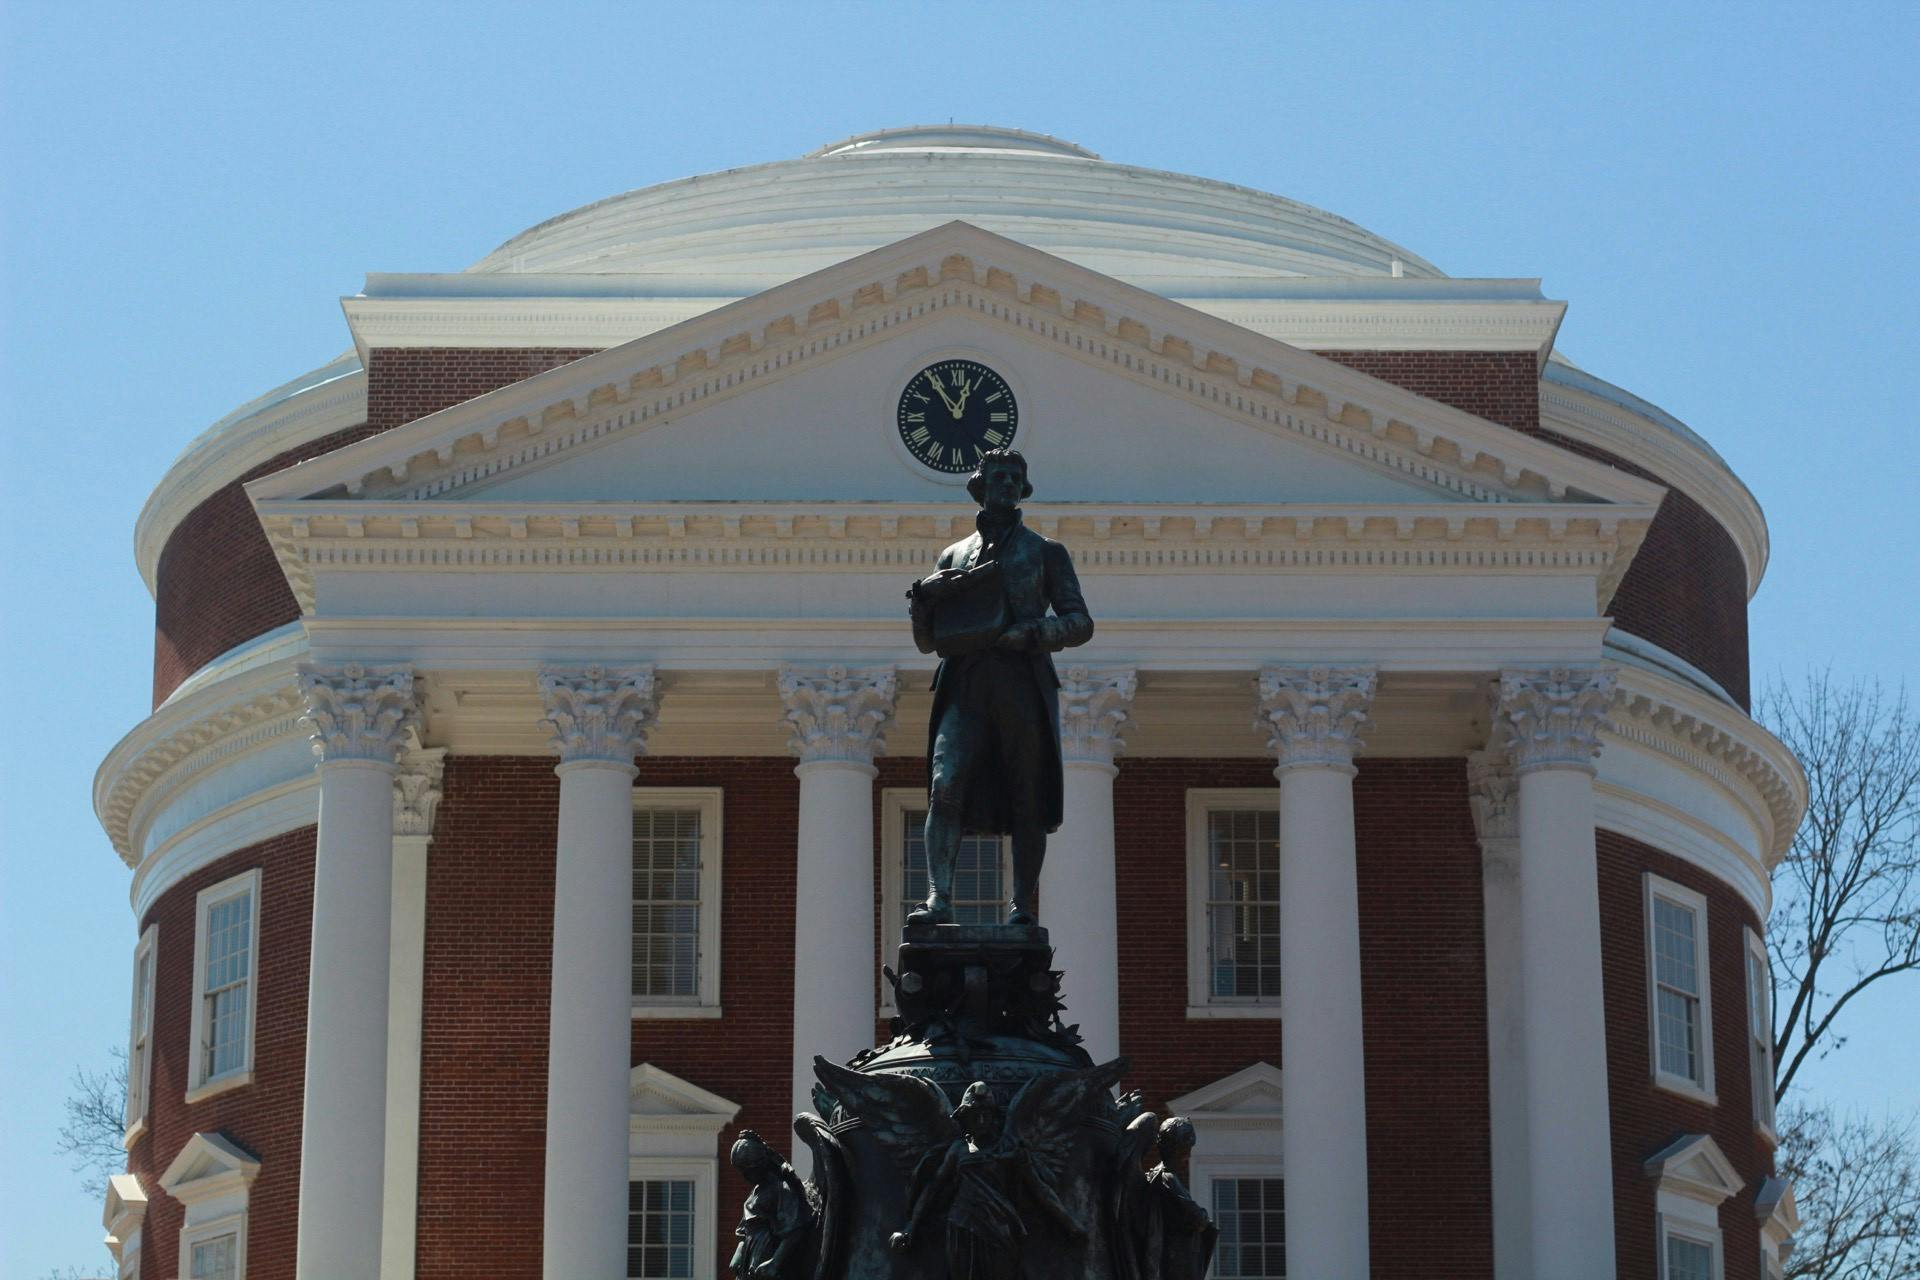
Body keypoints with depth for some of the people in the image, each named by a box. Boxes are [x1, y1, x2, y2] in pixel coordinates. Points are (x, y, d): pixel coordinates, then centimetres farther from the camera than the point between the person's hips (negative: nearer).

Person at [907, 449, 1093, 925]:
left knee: (1027, 799, -4)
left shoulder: (1045, 552, 17)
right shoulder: (953, 556, 22)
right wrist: (924, 598, 1)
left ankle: (1021, 903, -1)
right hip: (966, 685, 1)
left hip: (1024, 684, -1)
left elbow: (1080, 622, 8)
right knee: (946, 787, -17)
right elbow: (927, 641, 22)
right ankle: (939, 898, -25)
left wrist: (1034, 633, -11)